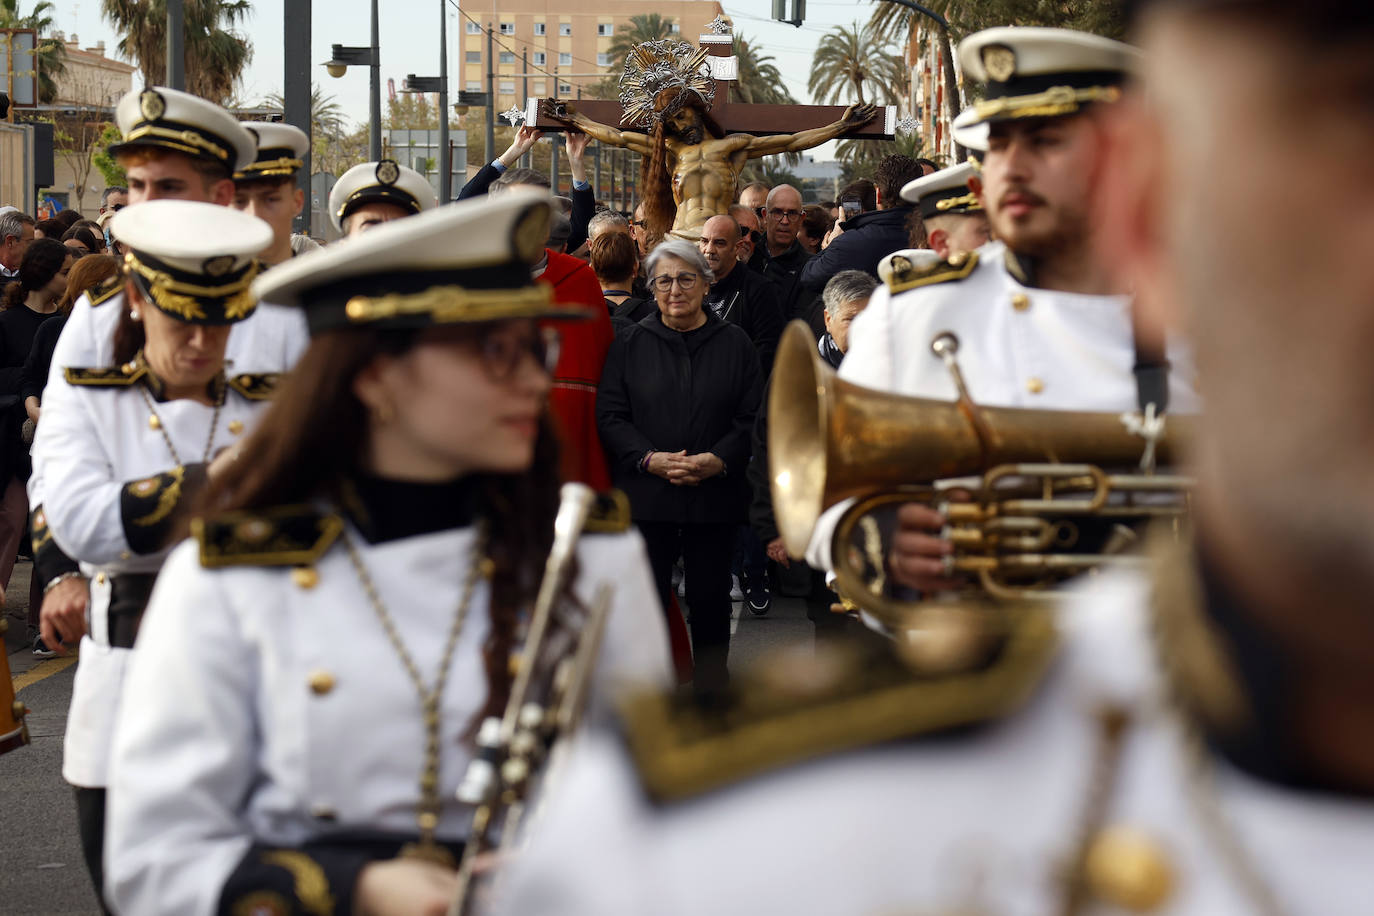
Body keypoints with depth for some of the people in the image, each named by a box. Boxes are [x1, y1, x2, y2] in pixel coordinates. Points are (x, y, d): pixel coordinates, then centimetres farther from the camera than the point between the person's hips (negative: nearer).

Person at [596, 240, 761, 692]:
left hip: (715, 494, 0)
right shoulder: (630, 343, 7)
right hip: (646, 493, 0)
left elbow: (753, 417, 2)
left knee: (711, 596, 6)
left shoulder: (735, 344, 6)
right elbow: (610, 415, 1)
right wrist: (650, 459, -15)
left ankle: (712, 685, 19)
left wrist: (719, 460, -15)